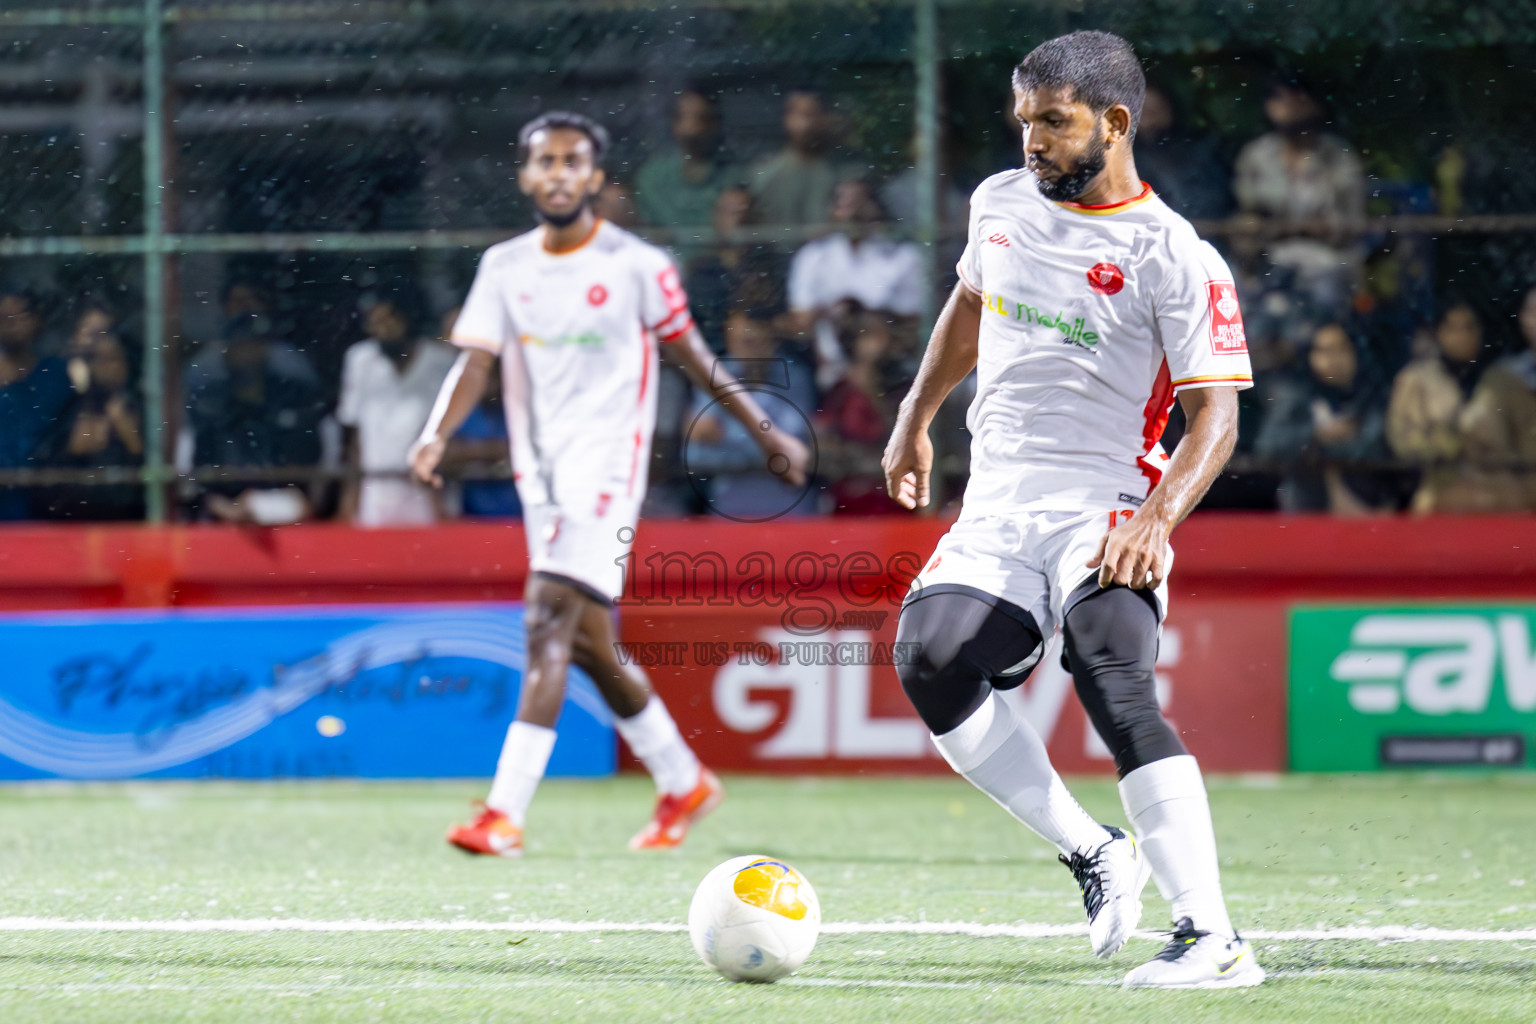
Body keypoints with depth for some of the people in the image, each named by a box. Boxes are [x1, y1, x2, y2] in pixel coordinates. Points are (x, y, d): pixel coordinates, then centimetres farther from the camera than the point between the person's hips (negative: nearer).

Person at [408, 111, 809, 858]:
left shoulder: (636, 265, -3)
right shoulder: (505, 267, 8)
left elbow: (695, 360, 5)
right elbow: (475, 363, 1)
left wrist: (768, 433, 7)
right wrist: (437, 434, -17)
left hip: (606, 462, -6)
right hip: (540, 473, 6)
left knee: (549, 625, -18)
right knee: (587, 644, 11)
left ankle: (505, 812, -24)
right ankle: (683, 783, 29)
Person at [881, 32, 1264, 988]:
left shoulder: (1175, 258, -9)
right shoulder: (1002, 202, 10)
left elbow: (1216, 411, -12)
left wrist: (1156, 521, -27)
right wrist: (916, 419, 33)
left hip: (1105, 508, -6)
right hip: (997, 510, 6)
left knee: (1115, 686, -28)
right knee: (932, 663, -21)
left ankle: (1214, 938, -31)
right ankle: (1094, 854, -6)